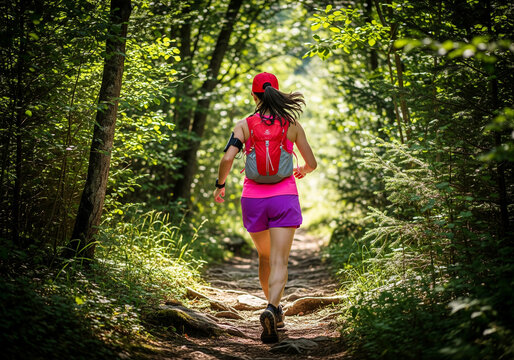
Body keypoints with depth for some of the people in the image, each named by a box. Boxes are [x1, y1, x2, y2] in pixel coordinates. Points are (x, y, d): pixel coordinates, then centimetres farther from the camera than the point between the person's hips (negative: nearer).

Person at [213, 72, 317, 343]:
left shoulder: (244, 125, -1)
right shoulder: (292, 124, 3)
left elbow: (228, 158, -14)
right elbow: (312, 163, 8)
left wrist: (220, 185, 4)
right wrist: (302, 171, 32)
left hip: (253, 199, 1)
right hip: (284, 197, -1)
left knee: (265, 257, 21)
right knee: (279, 262, -7)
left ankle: (275, 309, 32)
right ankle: (272, 308, -31)